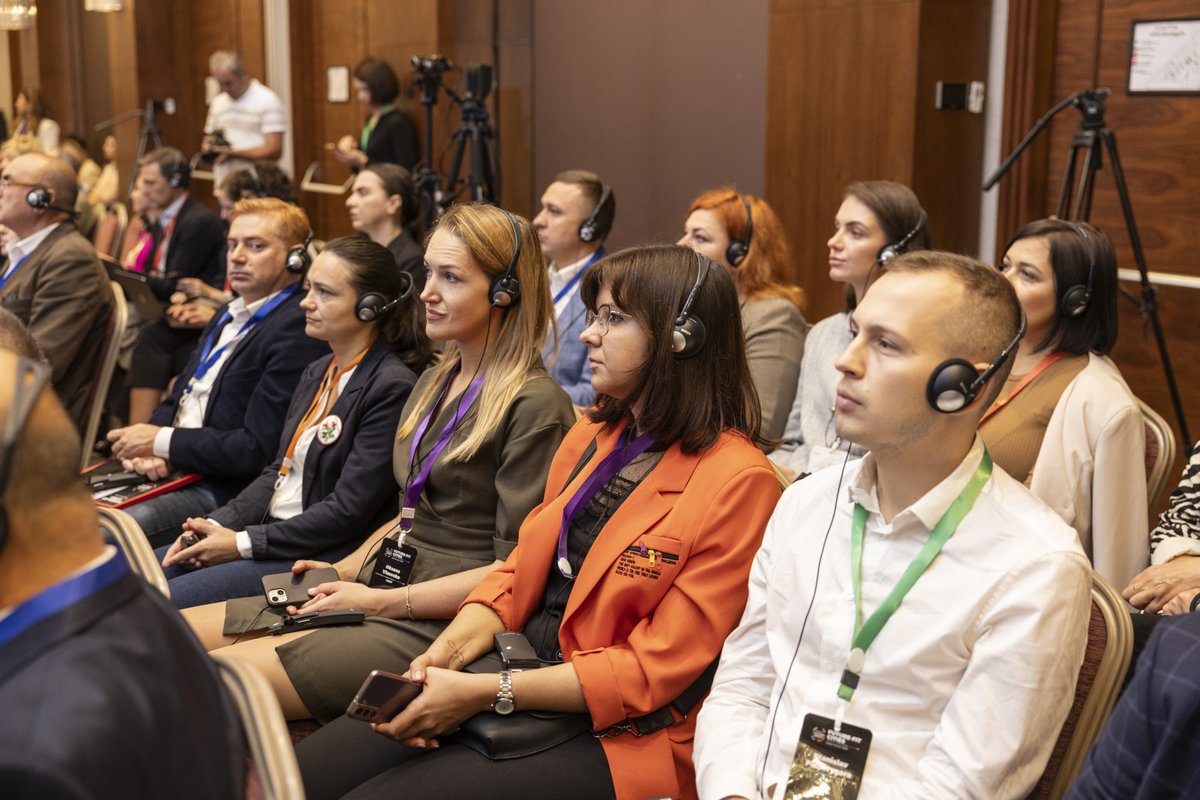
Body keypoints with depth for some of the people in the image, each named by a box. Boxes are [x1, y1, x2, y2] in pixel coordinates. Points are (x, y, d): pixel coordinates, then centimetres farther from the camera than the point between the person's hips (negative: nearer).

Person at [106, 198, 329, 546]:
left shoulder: (297, 329, -14)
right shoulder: (229, 318, 18)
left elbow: (258, 449, -19)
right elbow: (176, 400, 20)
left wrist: (164, 442, -11)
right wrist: (148, 449, -3)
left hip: (222, 490, -9)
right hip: (172, 471, 9)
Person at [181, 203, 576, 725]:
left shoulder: (535, 408, -12)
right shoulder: (434, 382, 16)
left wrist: (380, 600, -15)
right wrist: (346, 570, 9)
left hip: (433, 627, -9)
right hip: (379, 594, 9)